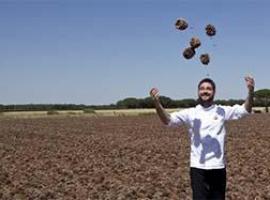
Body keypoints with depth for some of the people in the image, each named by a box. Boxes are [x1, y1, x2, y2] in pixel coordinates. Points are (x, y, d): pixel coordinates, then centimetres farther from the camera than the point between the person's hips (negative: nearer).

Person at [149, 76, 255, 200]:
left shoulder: (222, 111, 3)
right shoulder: (190, 113, 0)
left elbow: (245, 110, -3)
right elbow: (168, 120, -9)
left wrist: (251, 91, -21)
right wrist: (156, 102, -26)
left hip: (218, 166, 1)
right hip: (198, 167, -1)